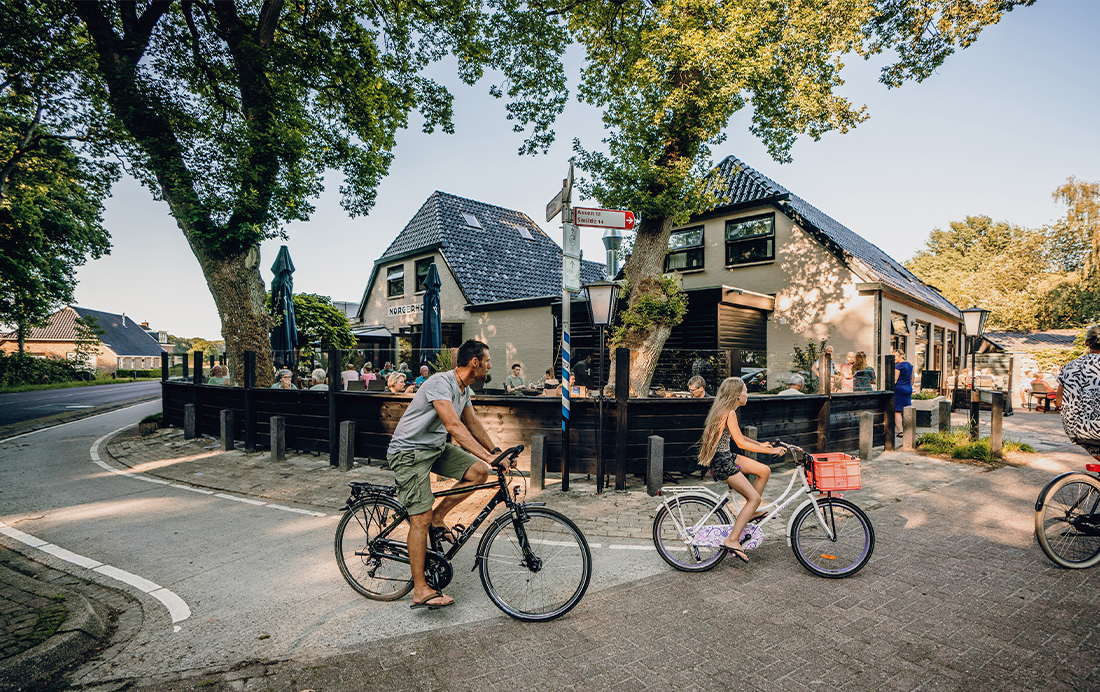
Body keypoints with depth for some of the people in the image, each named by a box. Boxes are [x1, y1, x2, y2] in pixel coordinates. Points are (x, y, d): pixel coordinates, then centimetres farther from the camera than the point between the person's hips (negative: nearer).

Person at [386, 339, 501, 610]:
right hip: (409, 452, -9)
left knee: (479, 472, -8)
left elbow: (473, 423, 17)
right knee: (420, 518, -10)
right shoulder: (440, 383, -26)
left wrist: (496, 450, 10)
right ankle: (421, 591, 0)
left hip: (436, 448, 9)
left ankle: (437, 518, 8)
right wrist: (488, 457, -40)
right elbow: (454, 426, -36)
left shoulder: (464, 389, 4)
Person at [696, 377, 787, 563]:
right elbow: (741, 444, -19)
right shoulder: (729, 413, -20)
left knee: (764, 471, 11)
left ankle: (750, 513, 20)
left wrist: (760, 444, 20)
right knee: (754, 498, -7)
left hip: (728, 457, 10)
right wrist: (771, 451, -13)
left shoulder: (724, 410, 11)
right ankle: (732, 540, -6)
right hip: (721, 461, -10)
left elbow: (737, 437, 22)